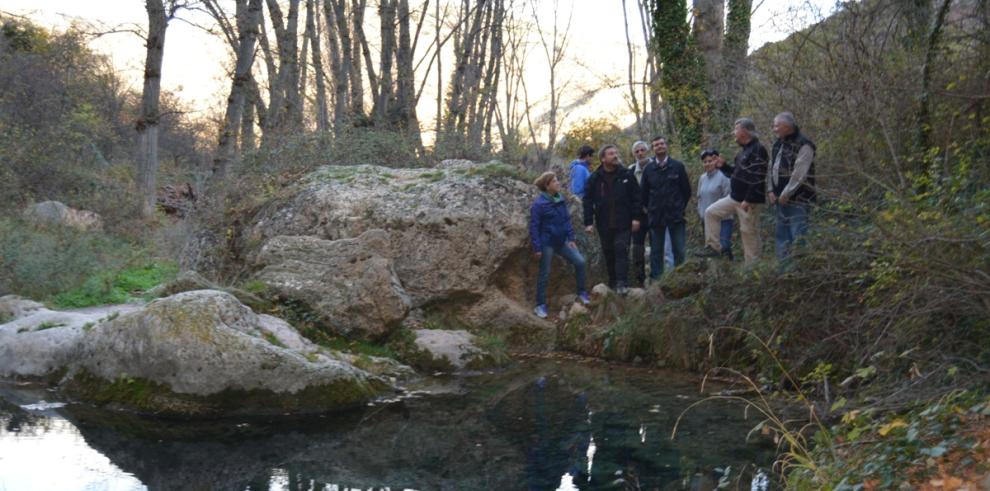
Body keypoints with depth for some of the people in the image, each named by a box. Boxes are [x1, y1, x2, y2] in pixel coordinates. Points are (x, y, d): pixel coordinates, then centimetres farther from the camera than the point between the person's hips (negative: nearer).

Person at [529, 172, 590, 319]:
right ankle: (540, 305, 15)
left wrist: (571, 238, 5)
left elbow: (567, 220, 12)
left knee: (580, 261, 2)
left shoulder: (561, 200, 4)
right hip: (547, 244, -6)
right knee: (544, 274, 3)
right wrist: (537, 247, -17)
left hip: (561, 242, 6)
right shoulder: (539, 204, -16)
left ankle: (582, 293, 18)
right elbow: (534, 227, -15)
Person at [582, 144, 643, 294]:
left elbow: (636, 197, 2)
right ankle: (613, 282, 19)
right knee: (608, 253, 9)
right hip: (604, 224, 2)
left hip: (623, 223, -2)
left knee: (621, 250, -10)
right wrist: (588, 222, -4)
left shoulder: (627, 175, 1)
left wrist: (636, 218, -4)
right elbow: (588, 201, 2)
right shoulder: (594, 178, 1)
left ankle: (622, 283, -12)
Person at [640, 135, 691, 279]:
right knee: (656, 251, 4)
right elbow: (644, 193, 12)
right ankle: (655, 280, 9)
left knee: (679, 250, 0)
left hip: (675, 215, -1)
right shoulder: (648, 169, 4)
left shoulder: (678, 166, 2)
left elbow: (687, 190, 7)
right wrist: (650, 209, 10)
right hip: (655, 217, 1)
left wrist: (680, 207, 7)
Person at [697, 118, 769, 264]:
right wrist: (723, 166, 6)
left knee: (749, 232, -4)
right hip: (734, 197, 10)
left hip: (749, 201, -10)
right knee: (711, 212, 9)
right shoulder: (744, 150, 15)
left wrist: (748, 200, -24)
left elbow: (758, 179, -23)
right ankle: (713, 247, 13)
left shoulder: (757, 150, -17)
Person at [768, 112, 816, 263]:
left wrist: (786, 194, -17)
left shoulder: (803, 145, -13)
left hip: (797, 199, -9)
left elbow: (799, 174, -19)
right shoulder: (778, 144, 14)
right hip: (781, 199, 9)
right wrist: (770, 190, 3)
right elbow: (771, 169, 16)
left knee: (798, 236, -11)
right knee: (782, 235, 14)